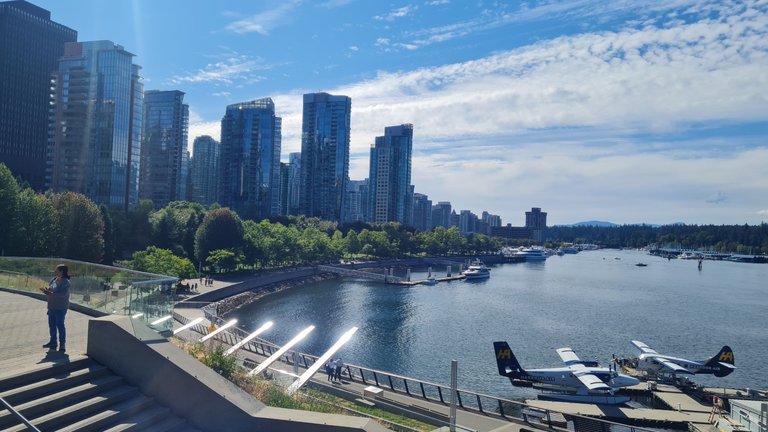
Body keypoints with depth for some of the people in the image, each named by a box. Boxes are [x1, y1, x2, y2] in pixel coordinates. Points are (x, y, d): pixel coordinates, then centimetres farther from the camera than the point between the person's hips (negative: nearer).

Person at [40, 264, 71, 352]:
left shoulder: (65, 282, -15)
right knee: (51, 324, 14)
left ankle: (62, 345, 3)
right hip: (52, 306, 8)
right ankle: (53, 342, 27)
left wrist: (51, 293, -30)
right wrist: (46, 291, -7)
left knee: (60, 325, -4)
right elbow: (50, 290, 15)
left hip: (60, 308, -8)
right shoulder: (53, 280, 9)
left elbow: (63, 294, -24)